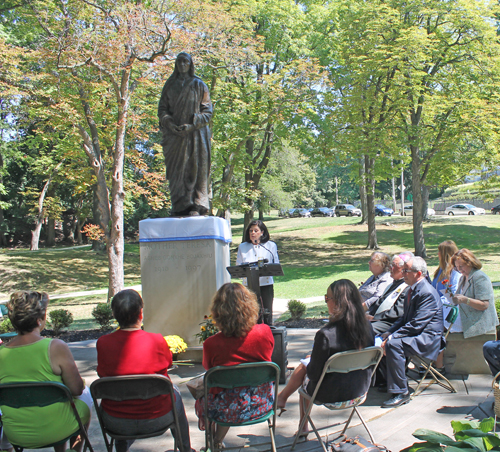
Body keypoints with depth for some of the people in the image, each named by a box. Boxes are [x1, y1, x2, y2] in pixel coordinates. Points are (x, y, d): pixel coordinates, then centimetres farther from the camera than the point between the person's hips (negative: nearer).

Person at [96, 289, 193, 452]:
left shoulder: (103, 343, -14)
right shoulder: (157, 341, -18)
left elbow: (102, 374, 3)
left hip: (116, 423, 2)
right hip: (156, 420, -1)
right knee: (174, 391, 31)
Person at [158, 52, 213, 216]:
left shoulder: (199, 85, 8)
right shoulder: (170, 85, 15)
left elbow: (207, 111, 2)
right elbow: (162, 109, 10)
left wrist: (192, 125, -13)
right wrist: (170, 124, -10)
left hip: (195, 134, -2)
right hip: (174, 135, 2)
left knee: (195, 169, -6)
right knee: (177, 170, -4)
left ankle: (197, 206, -4)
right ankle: (180, 207, -4)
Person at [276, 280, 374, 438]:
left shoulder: (325, 334, -29)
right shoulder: (367, 327, -11)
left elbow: (314, 374, -19)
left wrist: (308, 368, 5)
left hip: (332, 394, -5)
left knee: (304, 370, 23)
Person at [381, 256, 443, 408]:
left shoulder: (427, 293, -19)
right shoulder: (413, 289, 13)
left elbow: (416, 325, -25)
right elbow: (405, 318, 19)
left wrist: (393, 337, -24)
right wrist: (390, 332, 3)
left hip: (427, 338, -10)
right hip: (414, 334, 10)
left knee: (393, 344, -31)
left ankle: (401, 393, -22)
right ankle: (389, 381, 10)